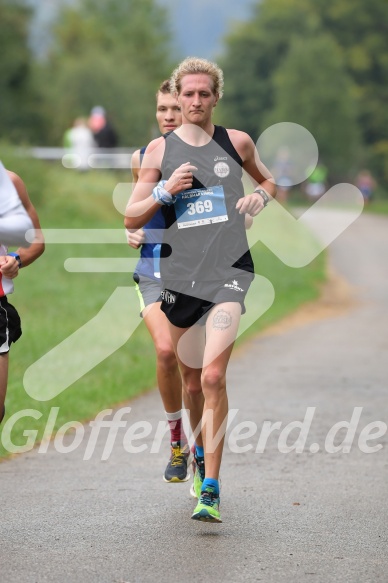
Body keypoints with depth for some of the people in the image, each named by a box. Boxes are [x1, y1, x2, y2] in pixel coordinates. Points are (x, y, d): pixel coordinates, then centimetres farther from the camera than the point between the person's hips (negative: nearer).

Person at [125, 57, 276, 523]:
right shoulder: (160, 149, 6)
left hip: (228, 270, -2)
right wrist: (165, 190, -10)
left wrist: (259, 197, 4)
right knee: (191, 381, 13)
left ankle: (211, 490, -18)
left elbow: (268, 180, 27)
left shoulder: (237, 142, 7)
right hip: (180, 273, 2)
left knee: (213, 376, -18)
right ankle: (199, 458, 40)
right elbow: (130, 218, 6)